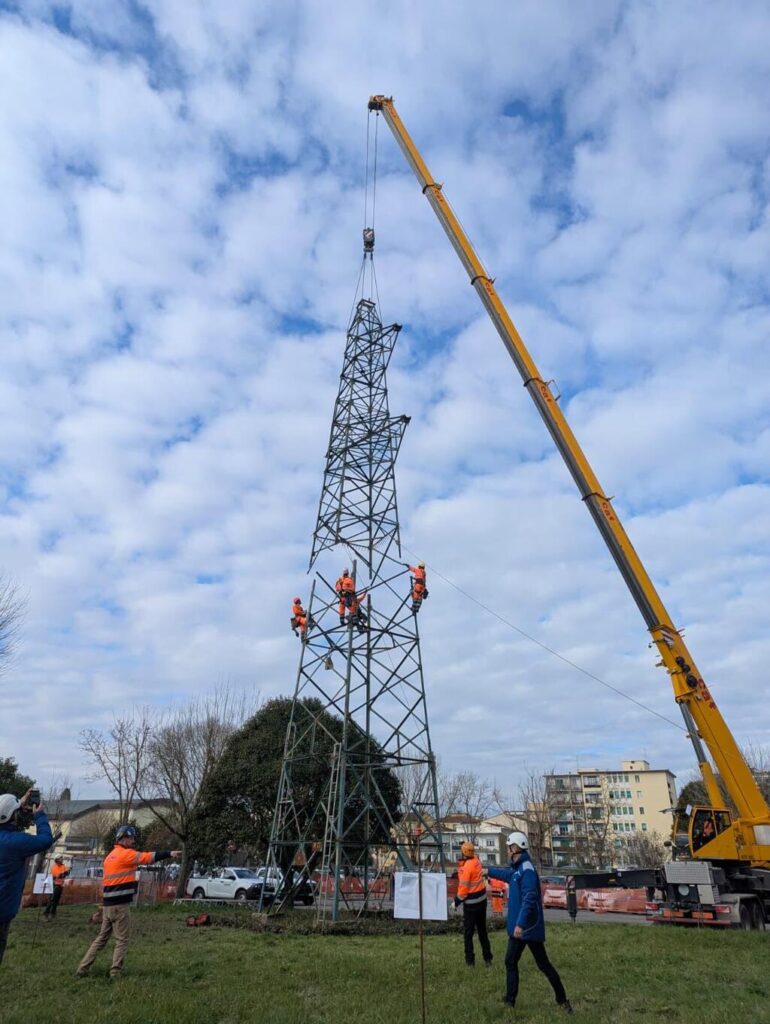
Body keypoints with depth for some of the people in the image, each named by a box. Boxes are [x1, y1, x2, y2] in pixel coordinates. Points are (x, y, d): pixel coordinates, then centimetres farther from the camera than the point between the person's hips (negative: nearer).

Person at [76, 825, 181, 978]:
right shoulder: (126, 853, -13)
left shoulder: (110, 856, 15)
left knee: (102, 938, 17)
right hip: (119, 905, -8)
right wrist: (169, 853, -24)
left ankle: (82, 968, 18)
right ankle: (115, 973, 4)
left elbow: (115, 879, 18)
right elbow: (148, 857, -22)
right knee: (122, 940, 3)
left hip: (108, 904, 9)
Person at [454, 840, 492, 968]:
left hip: (472, 902, -7)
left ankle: (470, 960, 12)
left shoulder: (467, 867, -23)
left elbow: (463, 888, -19)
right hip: (482, 899, 7)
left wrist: (456, 902, -7)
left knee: (468, 932, 8)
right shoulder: (476, 860, -4)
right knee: (482, 930, 19)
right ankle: (488, 958, 25)